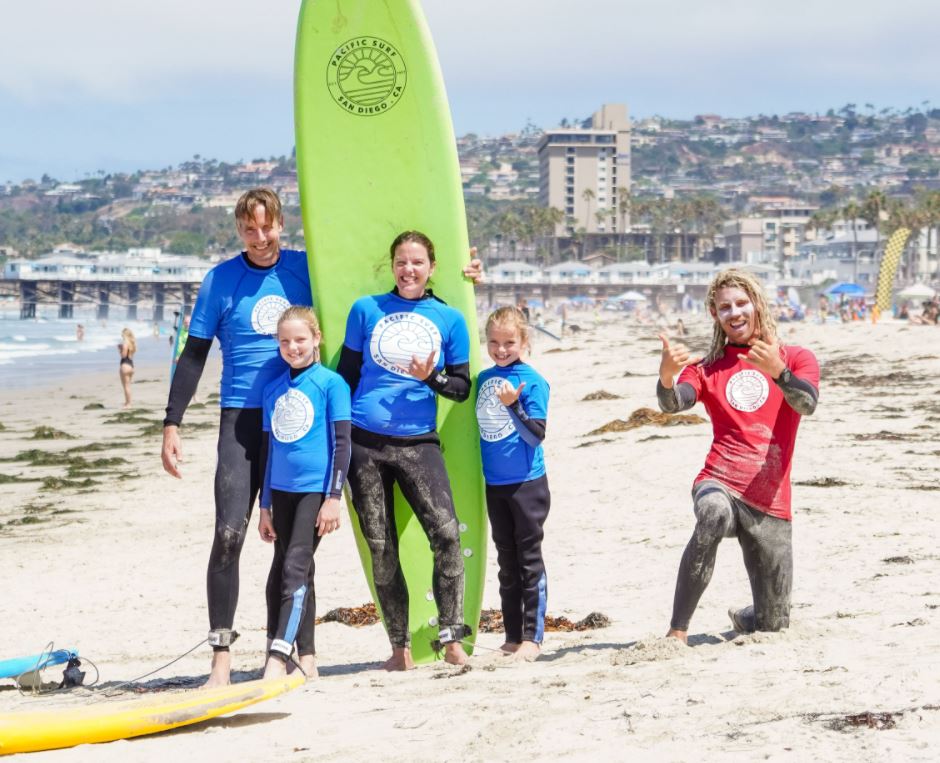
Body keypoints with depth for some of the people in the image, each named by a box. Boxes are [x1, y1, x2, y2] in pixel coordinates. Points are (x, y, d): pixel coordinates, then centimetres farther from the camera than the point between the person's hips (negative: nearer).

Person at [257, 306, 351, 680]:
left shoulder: (330, 382, -4)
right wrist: (264, 505, 16)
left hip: (316, 488, -6)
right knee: (282, 571, 8)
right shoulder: (273, 389, 11)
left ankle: (278, 656, -18)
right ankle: (305, 657, 16)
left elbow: (341, 442, -6)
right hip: (282, 490, 6)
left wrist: (334, 497, -12)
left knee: (295, 568, -14)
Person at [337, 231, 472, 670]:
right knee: (381, 549, 3)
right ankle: (400, 648, 13)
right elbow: (346, 376, 11)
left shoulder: (450, 320, 7)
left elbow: (462, 388, 9)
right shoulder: (366, 310, 7)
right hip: (364, 441, 1)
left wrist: (431, 376, -11)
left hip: (418, 443, 0)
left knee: (446, 533, -18)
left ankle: (452, 639, -10)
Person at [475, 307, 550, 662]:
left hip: (527, 483, -6)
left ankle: (532, 637, 5)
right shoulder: (484, 378, 7)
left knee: (529, 561, 0)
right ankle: (512, 638, 20)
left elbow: (537, 434, -17)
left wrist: (513, 405, -27)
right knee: (507, 563, 13)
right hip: (494, 483, 6)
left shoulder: (532, 381, -11)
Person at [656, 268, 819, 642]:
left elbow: (807, 404, -12)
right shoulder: (707, 369, 13)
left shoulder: (796, 358, 9)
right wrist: (666, 377, -32)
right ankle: (677, 630, -35)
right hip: (719, 484, -1)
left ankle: (743, 618, 44)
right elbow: (673, 404, -8)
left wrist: (777, 370, -32)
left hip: (770, 502, 1)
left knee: (773, 623, 5)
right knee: (714, 513, -40)